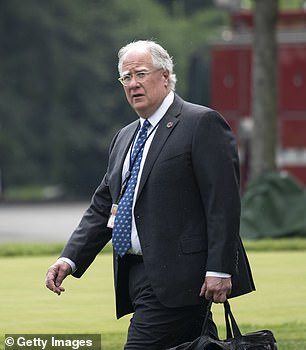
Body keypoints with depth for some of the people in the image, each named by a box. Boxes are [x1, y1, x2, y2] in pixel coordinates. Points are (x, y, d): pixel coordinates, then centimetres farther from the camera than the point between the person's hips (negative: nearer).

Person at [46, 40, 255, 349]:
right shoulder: (124, 138, 21)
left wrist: (219, 270, -18)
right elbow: (102, 207, 20)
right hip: (139, 276, 8)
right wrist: (70, 259, 5)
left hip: (176, 275, -8)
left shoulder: (202, 123, -5)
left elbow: (223, 202, -11)